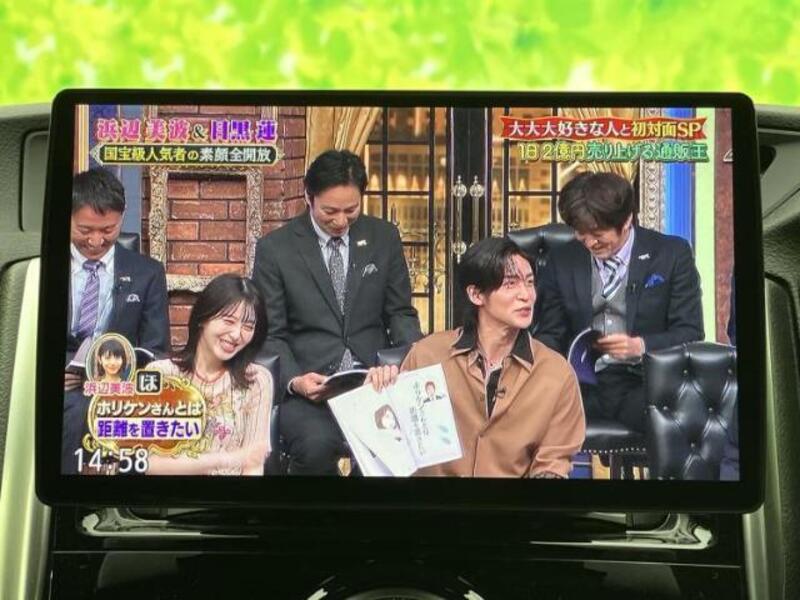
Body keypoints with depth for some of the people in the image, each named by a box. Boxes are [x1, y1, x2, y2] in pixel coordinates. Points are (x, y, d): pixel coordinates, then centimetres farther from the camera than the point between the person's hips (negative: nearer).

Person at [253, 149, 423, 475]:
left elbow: (400, 313, 14)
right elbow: (271, 334, 2)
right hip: (308, 384, -2)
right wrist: (293, 380, -17)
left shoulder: (384, 237, 8)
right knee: (317, 445, -33)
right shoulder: (274, 248, 1)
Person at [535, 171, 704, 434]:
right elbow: (550, 335, 13)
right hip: (582, 385, 2)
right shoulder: (561, 261, 10)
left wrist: (641, 346, -18)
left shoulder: (672, 254, 3)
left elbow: (690, 333, 2)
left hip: (643, 384, -1)